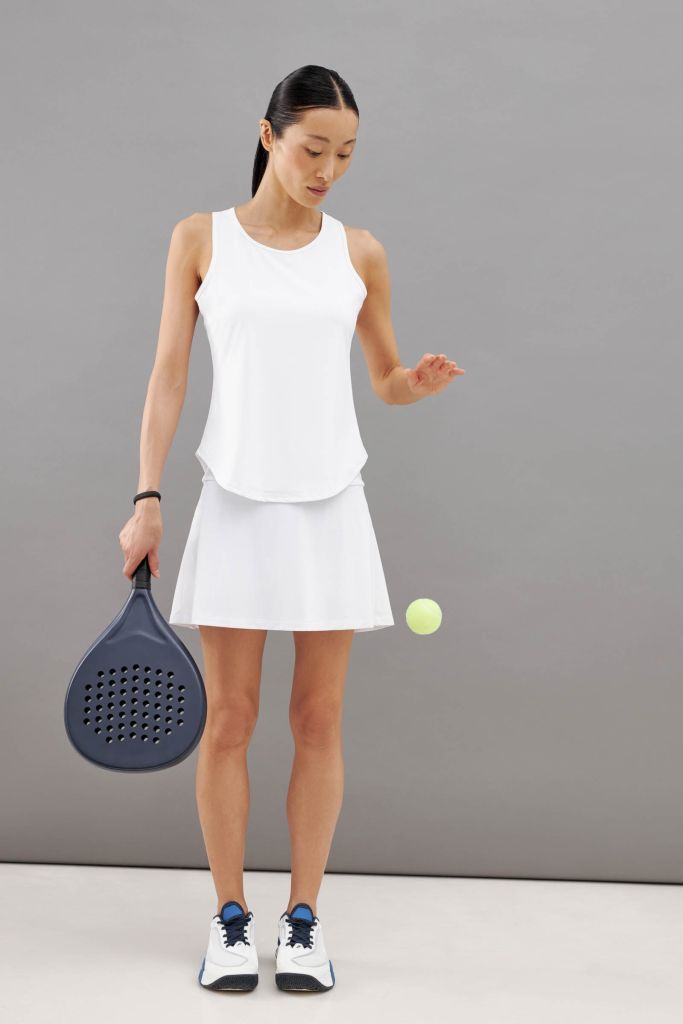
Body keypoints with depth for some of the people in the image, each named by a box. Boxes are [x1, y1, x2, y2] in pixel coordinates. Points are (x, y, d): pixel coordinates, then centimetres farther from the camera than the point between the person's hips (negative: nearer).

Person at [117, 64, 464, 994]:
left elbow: (386, 379, 14)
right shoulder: (201, 240, 4)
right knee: (228, 717, 2)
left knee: (319, 718, 4)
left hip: (330, 504, 1)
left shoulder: (361, 254, 7)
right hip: (236, 500, -1)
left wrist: (420, 383, -9)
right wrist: (147, 498, -5)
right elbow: (169, 375, 2)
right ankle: (230, 920, 16)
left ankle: (303, 920, 16)